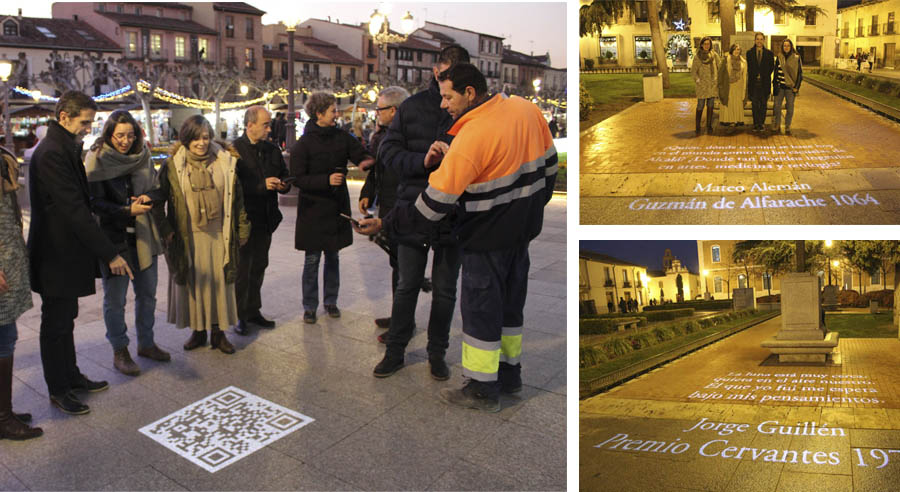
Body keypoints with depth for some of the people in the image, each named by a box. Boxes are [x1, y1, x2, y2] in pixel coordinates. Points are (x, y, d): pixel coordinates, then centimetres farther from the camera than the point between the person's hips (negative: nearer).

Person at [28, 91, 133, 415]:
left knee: (65, 320, 20)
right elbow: (75, 210, -25)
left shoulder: (65, 149, 11)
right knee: (56, 324, 4)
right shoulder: (51, 154, -21)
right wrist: (109, 253, -24)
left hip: (66, 252, 10)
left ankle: (71, 377, 33)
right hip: (56, 257, -10)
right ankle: (58, 391, 17)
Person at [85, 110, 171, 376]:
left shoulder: (142, 157, 4)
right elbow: (96, 203, -13)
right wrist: (128, 210, -27)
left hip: (143, 236, 5)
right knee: (115, 299, 4)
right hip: (112, 238, -5)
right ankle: (119, 351, 19)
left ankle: (146, 343, 31)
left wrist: (149, 199, -12)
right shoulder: (96, 161, -9)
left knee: (147, 293, 14)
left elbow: (157, 188, 10)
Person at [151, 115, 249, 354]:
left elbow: (237, 197, 6)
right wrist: (166, 229, -6)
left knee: (219, 281, 6)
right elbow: (160, 196, 2)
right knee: (193, 282, 8)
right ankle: (198, 331, 23)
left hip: (218, 235, 1)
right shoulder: (173, 166, -1)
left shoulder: (226, 162, 2)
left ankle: (217, 332, 18)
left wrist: (242, 228, 5)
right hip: (188, 236, -1)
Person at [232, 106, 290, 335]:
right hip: (243, 219, -6)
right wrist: (262, 185, -24)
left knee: (258, 266, 16)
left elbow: (284, 174, 20)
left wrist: (283, 185, -3)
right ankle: (239, 315, 14)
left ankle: (253, 310, 29)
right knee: (242, 269, 3)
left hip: (266, 219, 6)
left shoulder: (272, 149, 9)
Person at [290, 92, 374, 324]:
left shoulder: (342, 137, 3)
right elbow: (298, 179, -11)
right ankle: (309, 306, 15)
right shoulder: (303, 144, -8)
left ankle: (330, 301, 25)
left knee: (333, 257, 12)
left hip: (337, 207, 4)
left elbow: (361, 153, 4)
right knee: (312, 260, 3)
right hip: (313, 208, -4)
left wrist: (366, 160, -20)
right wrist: (326, 180, -23)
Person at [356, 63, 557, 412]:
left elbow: (436, 202, -24)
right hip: (524, 229, 8)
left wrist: (385, 223, -16)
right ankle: (509, 373, 34)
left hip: (488, 238, -8)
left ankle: (482, 390, 15)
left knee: (480, 308, 5)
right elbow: (548, 164, 8)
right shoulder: (527, 109, -2)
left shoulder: (471, 138, -25)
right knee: (510, 301, 20)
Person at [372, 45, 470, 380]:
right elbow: (388, 151, -2)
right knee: (407, 286, 12)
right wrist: (424, 160, -18)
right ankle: (395, 351, 27)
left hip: (453, 214, 0)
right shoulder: (412, 107, 1)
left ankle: (437, 353, 29)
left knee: (445, 290, 12)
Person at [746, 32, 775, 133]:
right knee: (755, 105, 2)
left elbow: (771, 68, 6)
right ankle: (756, 124, 8)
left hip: (765, 83, 0)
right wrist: (756, 76, -7)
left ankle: (762, 123, 11)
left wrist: (762, 76, -4)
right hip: (754, 83, 0)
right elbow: (749, 69, 4)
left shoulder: (769, 54, 5)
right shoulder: (749, 53, 6)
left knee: (763, 104, 5)